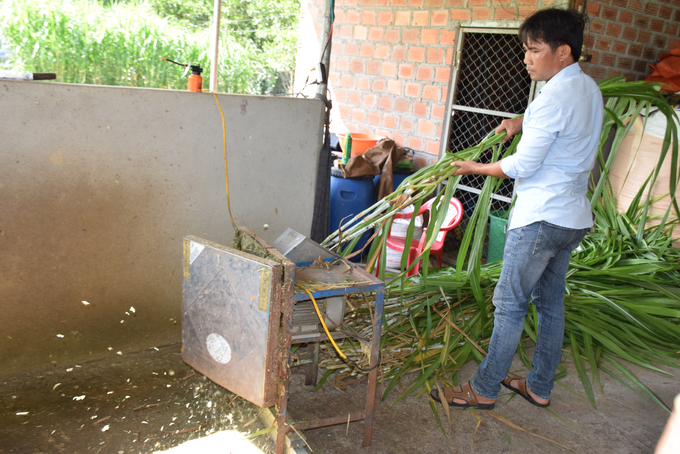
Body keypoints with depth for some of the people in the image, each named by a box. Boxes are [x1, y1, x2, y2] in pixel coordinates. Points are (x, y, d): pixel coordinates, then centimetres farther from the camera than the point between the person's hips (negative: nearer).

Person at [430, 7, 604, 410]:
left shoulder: (554, 98, -20)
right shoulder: (590, 89, 10)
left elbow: (522, 166, -18)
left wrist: (474, 168, -4)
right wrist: (521, 122, 16)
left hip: (541, 218, -9)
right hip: (575, 217, 10)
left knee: (511, 304, 0)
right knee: (551, 301, 16)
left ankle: (485, 390, 12)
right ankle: (540, 387, 28)